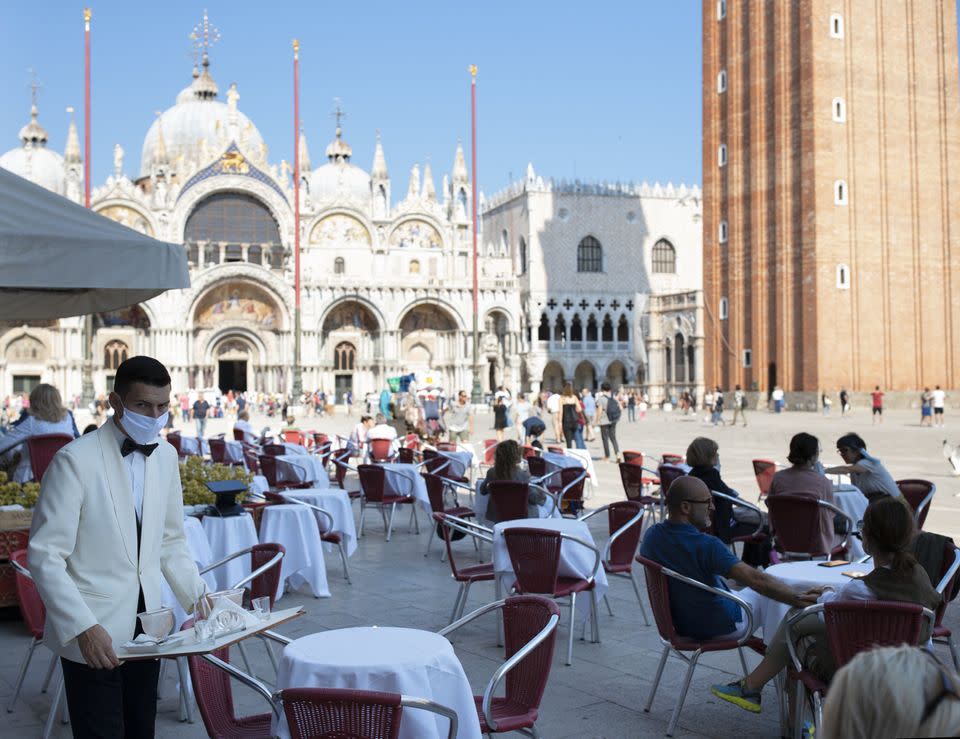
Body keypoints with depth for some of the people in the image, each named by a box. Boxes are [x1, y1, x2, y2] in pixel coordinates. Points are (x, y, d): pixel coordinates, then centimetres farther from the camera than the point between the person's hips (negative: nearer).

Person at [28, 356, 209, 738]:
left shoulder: (166, 456, 5)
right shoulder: (76, 459, -14)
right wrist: (84, 627, -22)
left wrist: (198, 596, 1)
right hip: (93, 634, -6)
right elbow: (45, 557, -14)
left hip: (147, 630, 6)